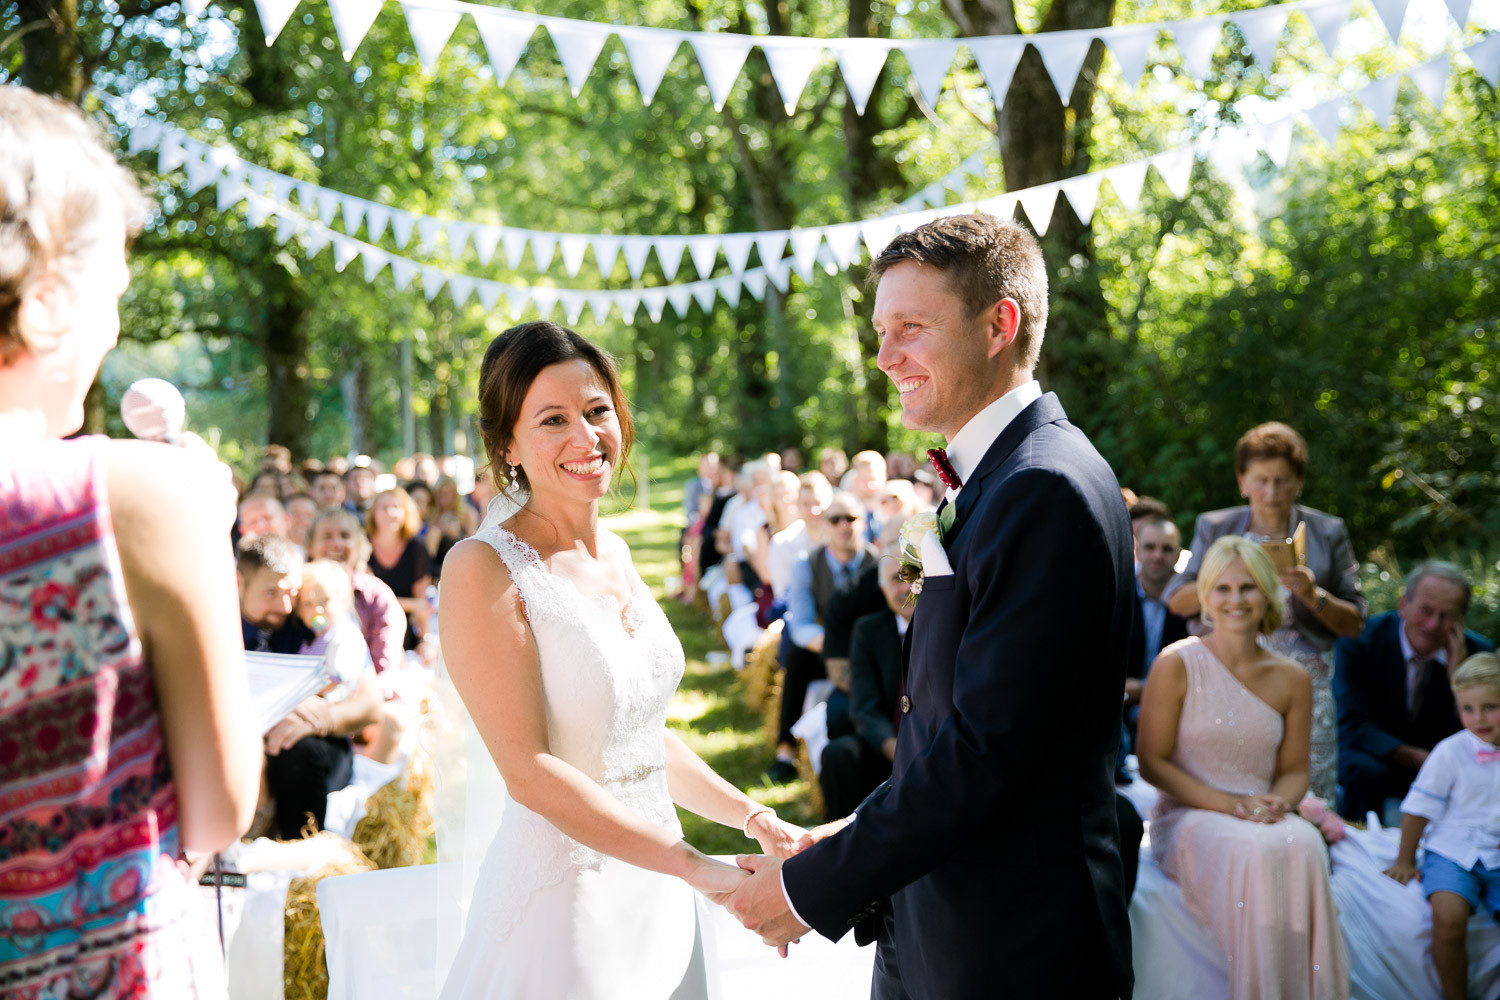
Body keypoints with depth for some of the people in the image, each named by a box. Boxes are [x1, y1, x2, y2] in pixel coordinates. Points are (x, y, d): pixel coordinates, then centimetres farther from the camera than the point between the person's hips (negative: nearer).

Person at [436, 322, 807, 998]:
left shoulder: (616, 554, 7)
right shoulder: (483, 568, -16)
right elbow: (529, 772, -21)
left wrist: (752, 817, 5)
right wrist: (698, 866, -23)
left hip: (652, 886, 7)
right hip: (563, 887, -7)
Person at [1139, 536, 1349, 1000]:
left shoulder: (1292, 680, 6)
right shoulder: (1177, 665, -5)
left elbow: (1295, 769, 13)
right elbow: (1152, 761, -5)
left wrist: (1279, 800, -11)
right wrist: (1230, 804, -15)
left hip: (1263, 815, 3)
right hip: (1188, 817, -3)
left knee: (1305, 847, -31)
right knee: (1255, 852, -35)